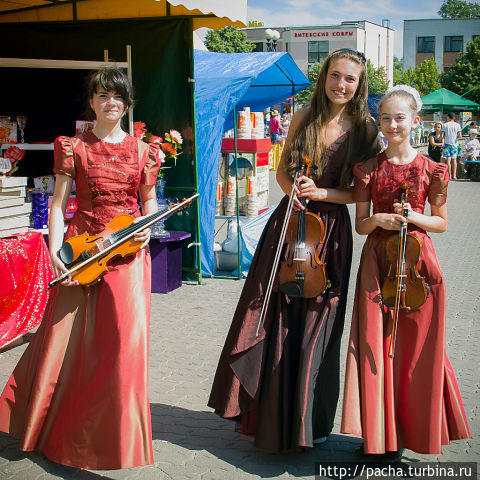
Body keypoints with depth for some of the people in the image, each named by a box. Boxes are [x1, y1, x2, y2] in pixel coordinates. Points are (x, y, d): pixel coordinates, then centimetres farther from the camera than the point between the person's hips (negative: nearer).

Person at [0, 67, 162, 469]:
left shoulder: (142, 150, 8)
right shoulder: (74, 147, 3)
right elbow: (58, 203, -1)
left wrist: (148, 228, -4)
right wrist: (54, 249, -13)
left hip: (128, 251, 1)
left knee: (125, 340, -3)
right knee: (68, 337, 3)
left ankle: (117, 435, 17)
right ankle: (59, 430, 27)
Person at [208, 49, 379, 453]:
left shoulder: (364, 129, -3)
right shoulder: (304, 119, 5)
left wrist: (320, 193, -17)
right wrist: (293, 188, -7)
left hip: (330, 230, -2)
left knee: (316, 326, 4)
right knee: (273, 320, 6)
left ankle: (311, 421, 22)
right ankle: (270, 415, 25)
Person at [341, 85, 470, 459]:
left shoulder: (431, 169, -1)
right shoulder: (368, 169, 3)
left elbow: (441, 222, 5)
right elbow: (360, 224, 5)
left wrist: (412, 217, -12)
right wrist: (378, 220, -15)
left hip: (417, 259, -1)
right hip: (377, 260, 1)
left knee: (417, 349, 4)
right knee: (376, 346, 2)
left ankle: (414, 430, 23)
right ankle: (383, 434, 16)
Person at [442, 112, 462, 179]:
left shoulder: (445, 124, -2)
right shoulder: (457, 125, 1)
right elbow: (460, 136, -6)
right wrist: (456, 137, 14)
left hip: (447, 143, -1)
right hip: (455, 144, 2)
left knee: (448, 159, -2)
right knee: (454, 159, 8)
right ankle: (454, 175, 6)